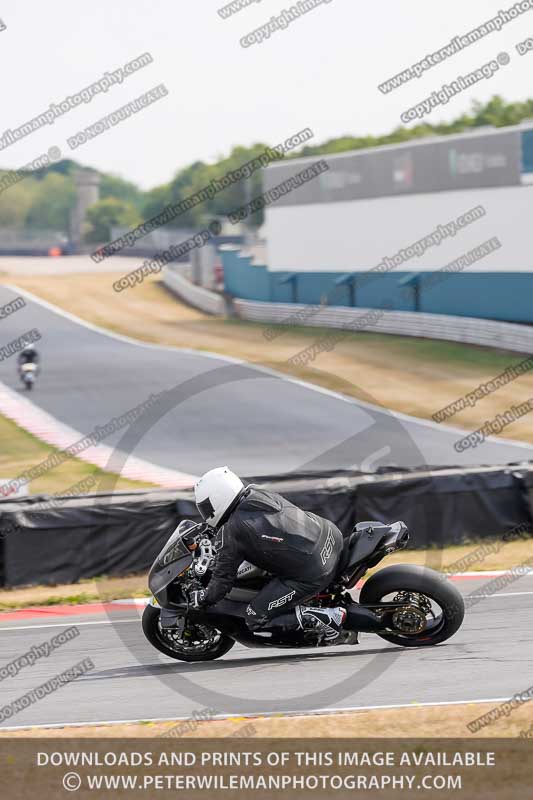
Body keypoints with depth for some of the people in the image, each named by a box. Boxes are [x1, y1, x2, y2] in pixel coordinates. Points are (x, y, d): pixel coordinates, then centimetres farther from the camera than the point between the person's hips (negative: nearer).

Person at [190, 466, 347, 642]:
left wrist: (203, 598, 19)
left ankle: (328, 617, -8)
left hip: (313, 574, -8)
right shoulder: (259, 494, 11)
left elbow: (224, 577, -1)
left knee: (255, 620, 2)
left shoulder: (229, 534, -10)